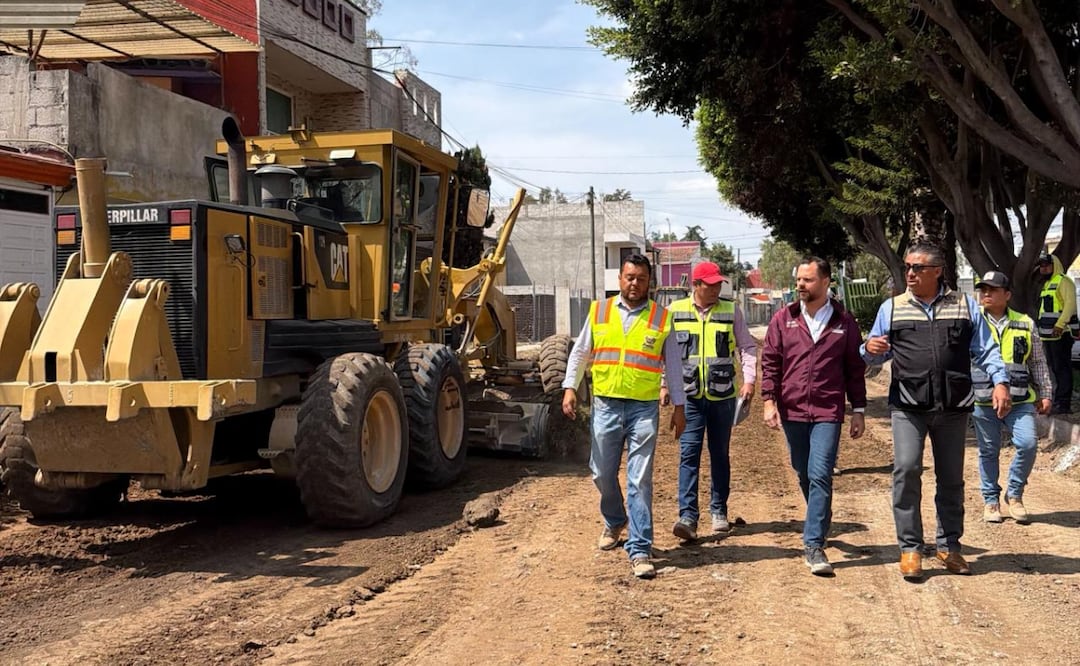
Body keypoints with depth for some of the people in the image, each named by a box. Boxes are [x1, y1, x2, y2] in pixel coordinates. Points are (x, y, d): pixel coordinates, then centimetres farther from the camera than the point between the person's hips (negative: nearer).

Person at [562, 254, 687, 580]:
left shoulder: (661, 318, 3)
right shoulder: (599, 311, 6)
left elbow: (673, 365, 8)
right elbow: (579, 353, 11)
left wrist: (679, 406, 6)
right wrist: (570, 388, 0)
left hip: (644, 408, -2)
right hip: (605, 405, 2)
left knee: (640, 480, -5)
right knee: (602, 474, 12)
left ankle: (639, 550, 0)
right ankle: (614, 522, 41)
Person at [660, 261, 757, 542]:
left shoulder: (731, 311, 3)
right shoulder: (676, 311, 3)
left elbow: (747, 347, 7)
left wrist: (749, 380, -5)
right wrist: (664, 384, 4)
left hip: (723, 395, 1)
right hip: (688, 395, -1)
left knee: (720, 454, 11)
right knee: (688, 453, -8)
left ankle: (719, 511, 22)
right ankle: (688, 516, -10)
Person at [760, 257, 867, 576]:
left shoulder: (844, 321, 2)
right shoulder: (783, 319, 5)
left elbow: (855, 368, 7)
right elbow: (770, 362, 6)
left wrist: (858, 410, 6)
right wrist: (769, 401, -3)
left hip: (827, 413, -3)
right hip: (791, 410, 3)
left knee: (820, 475, -12)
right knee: (804, 475, 14)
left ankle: (814, 545, -9)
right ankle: (820, 523, 38)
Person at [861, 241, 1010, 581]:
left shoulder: (965, 306, 8)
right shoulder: (892, 308, 8)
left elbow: (986, 349, 8)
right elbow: (876, 355, 13)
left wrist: (1000, 381, -6)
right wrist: (870, 349, -11)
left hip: (953, 406, 1)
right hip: (909, 405, -1)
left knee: (952, 477, 10)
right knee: (906, 470, -15)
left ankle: (949, 545, 25)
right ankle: (910, 547, -4)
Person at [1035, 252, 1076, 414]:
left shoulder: (1063, 281, -8)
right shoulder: (1047, 284, 22)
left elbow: (1070, 303, -20)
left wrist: (1060, 324, -29)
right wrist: (1042, 328, 21)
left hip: (1061, 334, -10)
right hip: (1048, 334, 10)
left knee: (1062, 368, -9)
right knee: (1054, 368, 14)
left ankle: (1063, 403, -9)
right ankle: (1057, 401, 21)